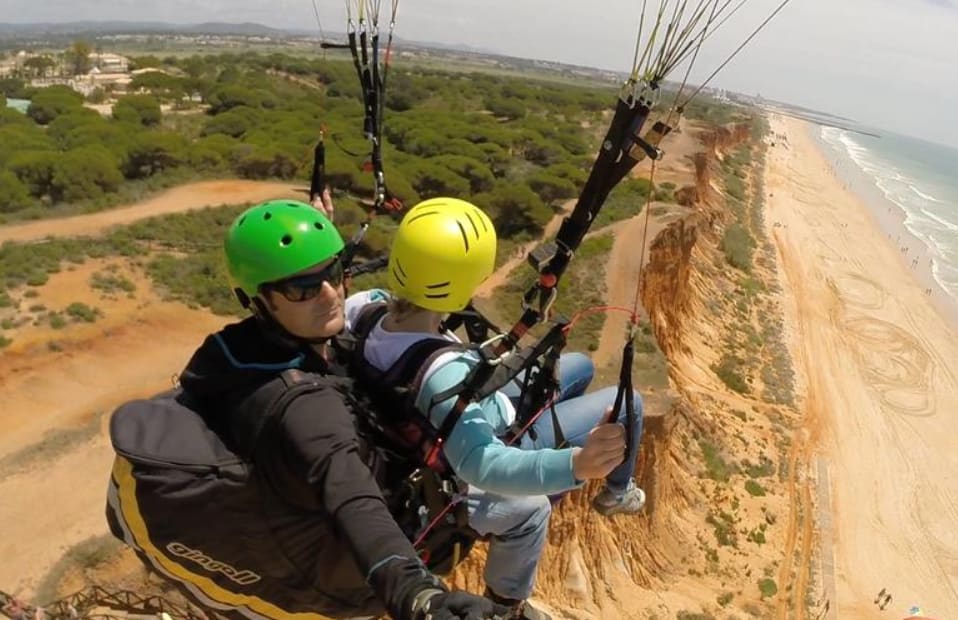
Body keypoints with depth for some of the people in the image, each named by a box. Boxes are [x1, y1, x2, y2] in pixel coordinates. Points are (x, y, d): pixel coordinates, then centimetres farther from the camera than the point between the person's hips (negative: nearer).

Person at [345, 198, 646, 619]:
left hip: (478, 411, 8)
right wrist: (575, 464, -65)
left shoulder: (363, 309, -25)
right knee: (627, 404, 5)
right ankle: (616, 492, 38)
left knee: (579, 366, 26)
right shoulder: (444, 372, -47)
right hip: (505, 442, -7)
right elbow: (481, 465, -55)